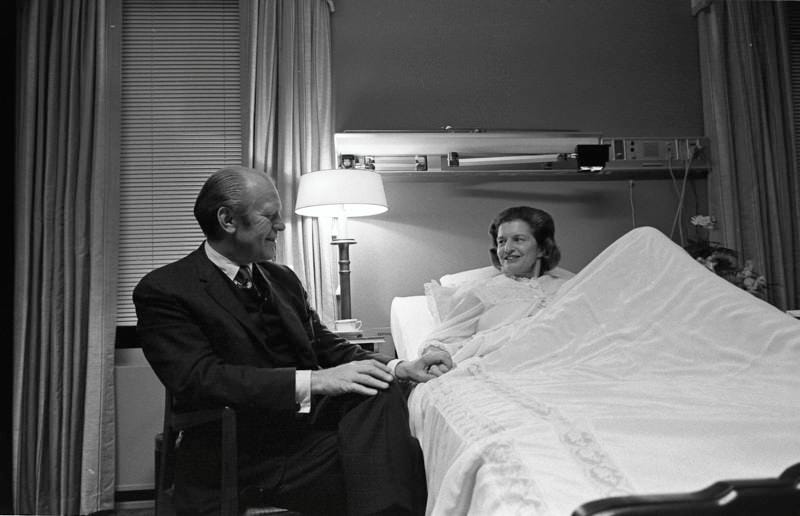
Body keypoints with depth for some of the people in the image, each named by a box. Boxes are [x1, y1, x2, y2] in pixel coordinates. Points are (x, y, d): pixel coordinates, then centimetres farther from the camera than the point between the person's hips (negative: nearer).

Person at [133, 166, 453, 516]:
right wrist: (313, 381, -27)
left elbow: (326, 346, 15)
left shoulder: (282, 278, 16)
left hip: (311, 422, 7)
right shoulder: (162, 290, -5)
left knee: (378, 390, -25)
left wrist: (399, 368, -2)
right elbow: (199, 379, -18)